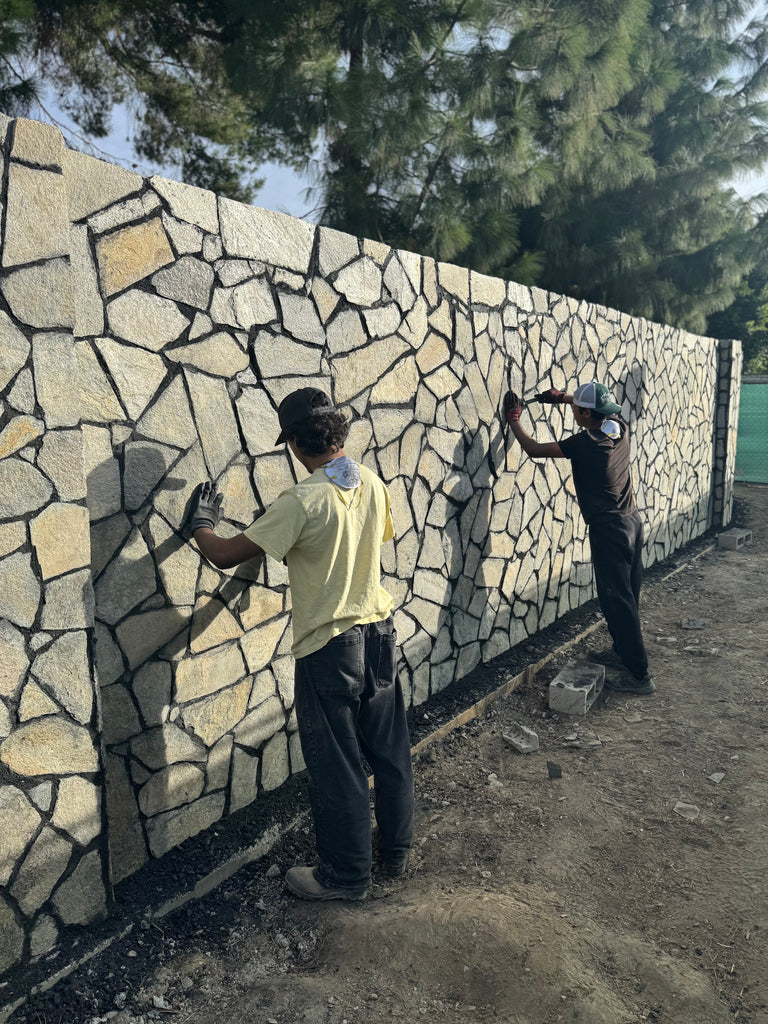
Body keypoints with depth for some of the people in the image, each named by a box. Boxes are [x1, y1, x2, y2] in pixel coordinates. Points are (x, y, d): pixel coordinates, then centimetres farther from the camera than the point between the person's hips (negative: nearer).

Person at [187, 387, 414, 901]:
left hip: (330, 646, -7)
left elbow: (226, 554, -18)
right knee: (390, 750, 19)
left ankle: (346, 875, 26)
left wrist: (201, 525, 4)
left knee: (337, 766, 9)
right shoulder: (372, 483, -1)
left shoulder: (302, 501, -21)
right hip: (378, 631, 7)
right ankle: (396, 850, 38)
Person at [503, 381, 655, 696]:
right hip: (631, 521, 9)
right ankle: (622, 652, 35)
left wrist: (513, 419, 2)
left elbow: (534, 449, -11)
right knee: (626, 596, 19)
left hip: (609, 529, -9)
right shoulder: (620, 429, 0)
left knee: (617, 601, -2)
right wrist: (563, 397, 21)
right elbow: (603, 408, 25)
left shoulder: (584, 443, -21)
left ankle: (638, 675, 4)